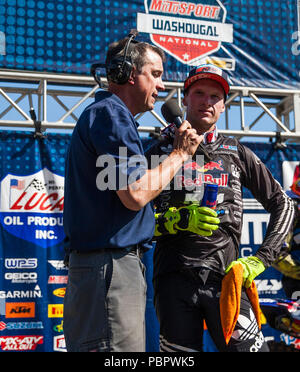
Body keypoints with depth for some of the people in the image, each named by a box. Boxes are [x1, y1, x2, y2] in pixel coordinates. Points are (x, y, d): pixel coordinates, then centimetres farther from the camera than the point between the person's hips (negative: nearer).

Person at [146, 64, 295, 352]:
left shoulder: (236, 153, 15)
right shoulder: (160, 152, 10)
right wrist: (178, 220, -13)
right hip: (175, 281, 0)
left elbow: (282, 204, 17)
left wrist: (261, 259, 6)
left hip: (226, 279, 1)